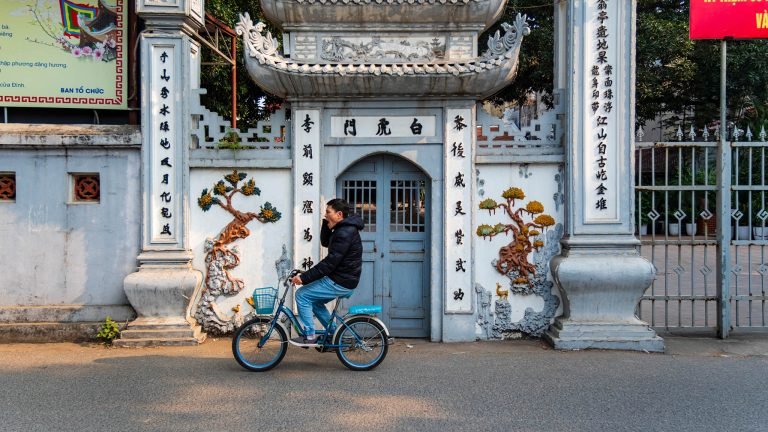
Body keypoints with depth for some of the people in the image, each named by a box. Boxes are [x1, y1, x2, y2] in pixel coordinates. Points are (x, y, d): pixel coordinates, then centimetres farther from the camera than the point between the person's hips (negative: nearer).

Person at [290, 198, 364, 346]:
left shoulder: (345, 233, -22)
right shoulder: (343, 229, 11)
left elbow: (330, 263, -25)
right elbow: (325, 242, 21)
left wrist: (304, 277, -22)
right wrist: (326, 223, 5)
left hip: (340, 283, -11)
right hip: (342, 279, 11)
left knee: (302, 295, -6)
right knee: (315, 301, 22)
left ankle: (309, 336, 1)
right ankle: (333, 333, 26)